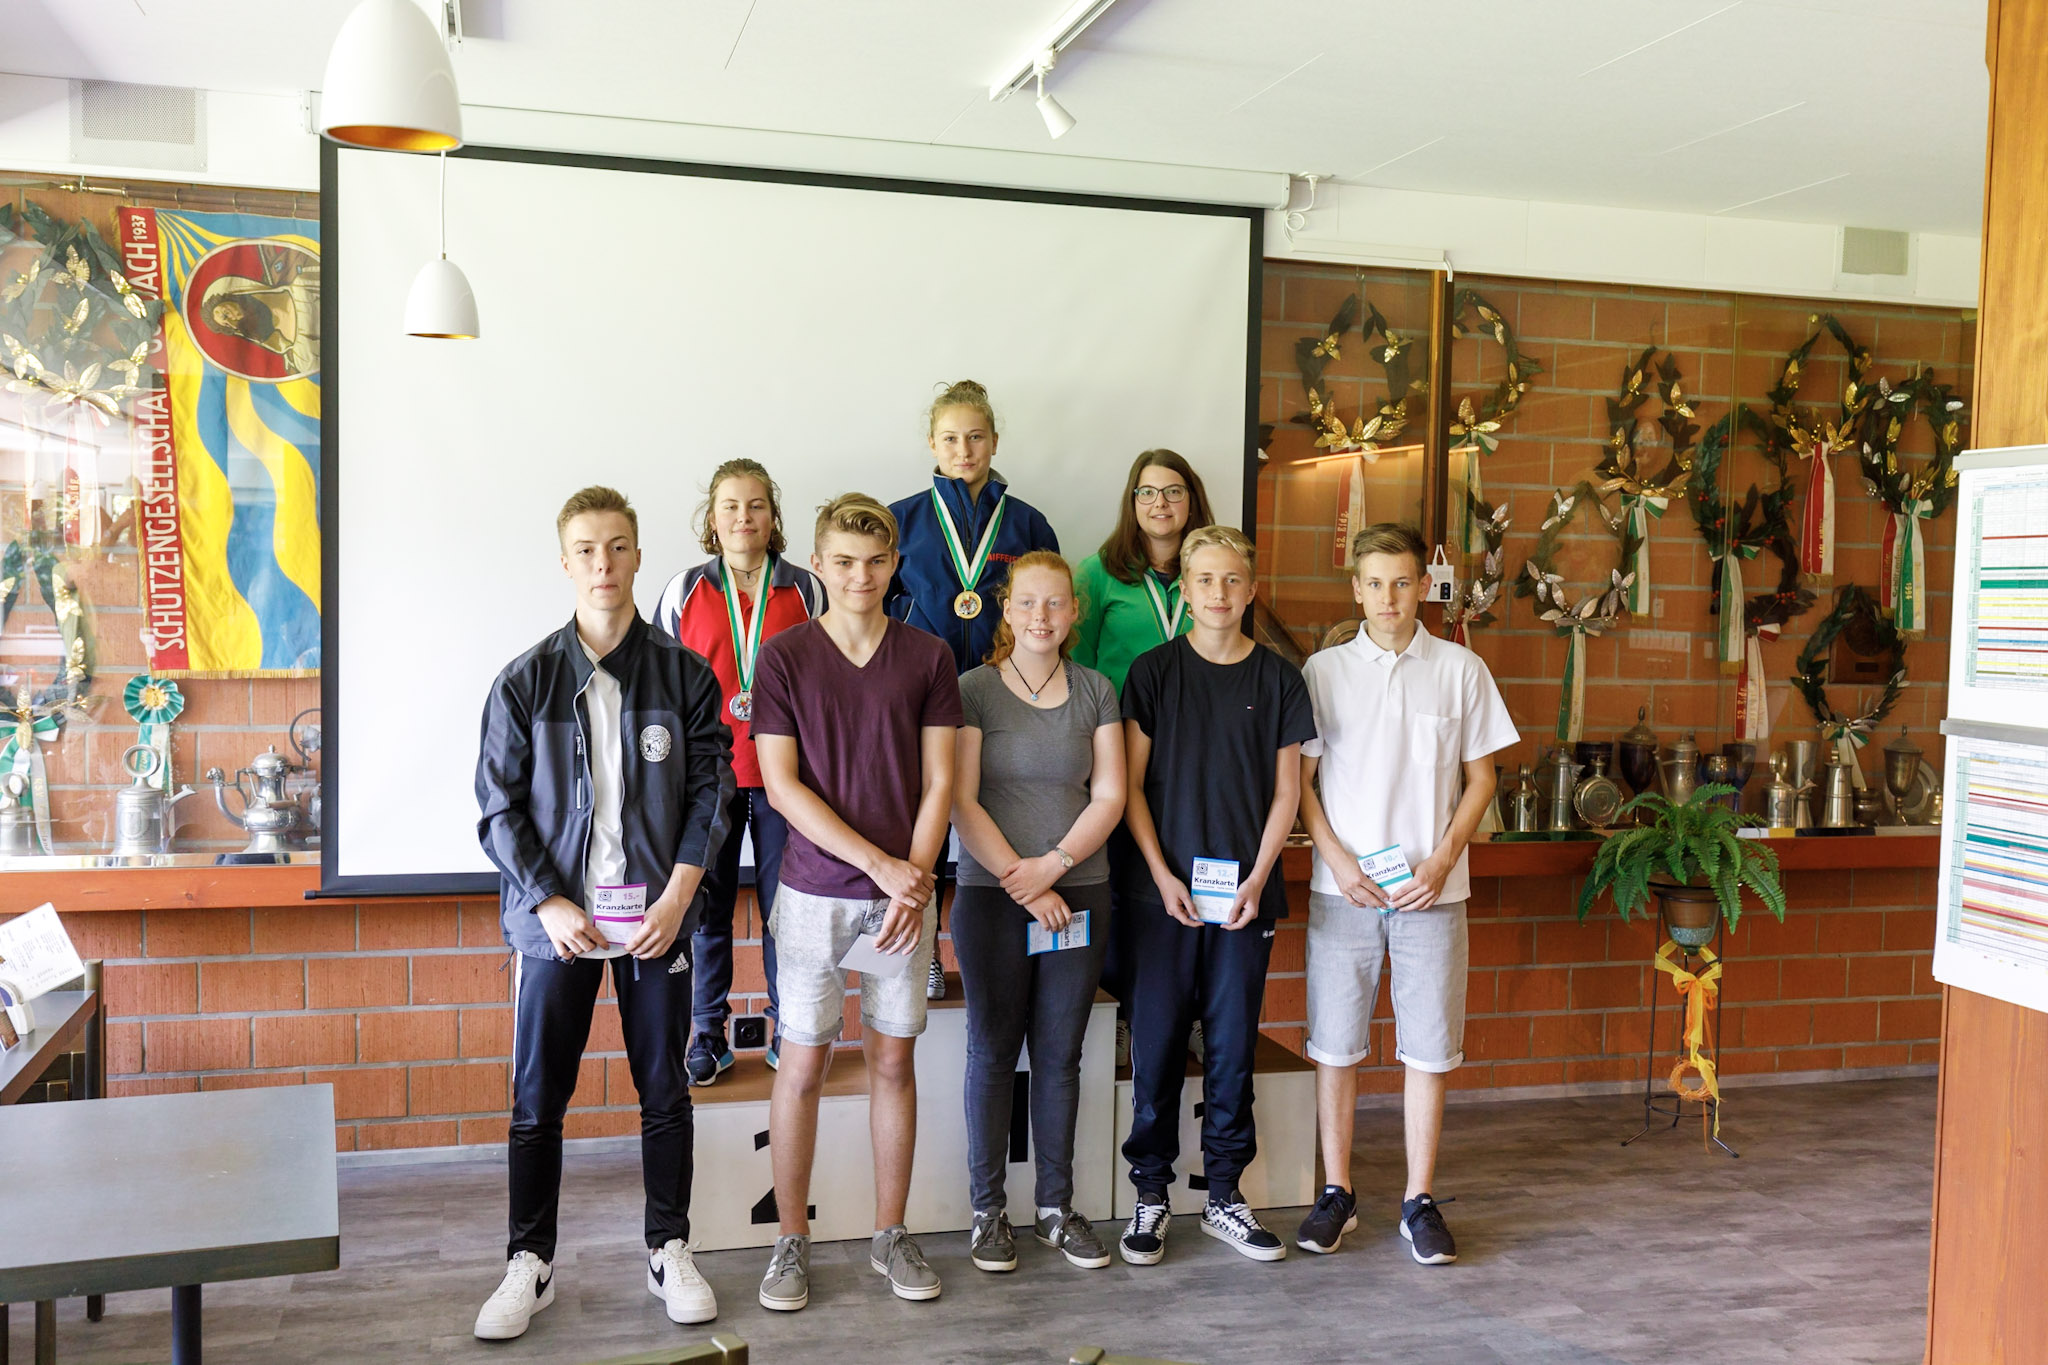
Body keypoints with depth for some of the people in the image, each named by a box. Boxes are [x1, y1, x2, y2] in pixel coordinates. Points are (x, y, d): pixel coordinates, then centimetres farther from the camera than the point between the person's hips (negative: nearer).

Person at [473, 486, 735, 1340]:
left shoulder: (683, 673, 1)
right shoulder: (526, 680, -1)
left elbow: (710, 790, 1)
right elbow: (499, 805, 0)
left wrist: (677, 896, -9)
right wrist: (548, 903, -9)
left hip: (657, 915, 1)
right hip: (556, 916, 0)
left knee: (665, 1092, 9)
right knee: (536, 1099, 6)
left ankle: (670, 1253, 24)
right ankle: (530, 1263, 21)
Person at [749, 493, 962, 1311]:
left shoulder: (928, 659, 3)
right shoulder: (784, 658, -2)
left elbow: (937, 783, 2)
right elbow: (781, 786, -7)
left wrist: (916, 879, -11)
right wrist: (879, 863, -13)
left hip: (905, 892, 2)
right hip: (814, 890, -1)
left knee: (894, 1061, 9)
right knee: (803, 1063, 4)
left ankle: (891, 1236, 23)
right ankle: (791, 1242, 18)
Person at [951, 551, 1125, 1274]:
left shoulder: (1096, 691, 7)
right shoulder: (973, 689, -2)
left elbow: (1109, 796, 2)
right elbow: (962, 802, -7)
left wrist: (1052, 865, -12)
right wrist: (1020, 881, -12)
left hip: (1079, 894, 3)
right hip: (991, 895, -2)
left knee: (1060, 1053, 8)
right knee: (993, 1051, 4)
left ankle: (1056, 1207, 20)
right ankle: (988, 1209, 17)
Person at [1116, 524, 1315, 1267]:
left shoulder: (1278, 678, 5)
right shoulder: (1154, 671, 1)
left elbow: (1285, 791, 6)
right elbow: (1131, 786, 0)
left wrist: (1256, 880, -5)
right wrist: (1163, 876, -9)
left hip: (1244, 893, 1)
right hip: (1163, 891, -1)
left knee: (1232, 1045, 7)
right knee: (1157, 1045, 2)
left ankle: (1224, 1194, 19)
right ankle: (1150, 1196, 14)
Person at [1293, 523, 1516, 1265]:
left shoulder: (1461, 669, 3)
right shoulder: (1324, 669, 3)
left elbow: (1480, 778, 6)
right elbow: (1300, 780, 4)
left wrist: (1442, 861, -7)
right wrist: (1338, 859, -9)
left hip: (1430, 890, 0)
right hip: (1342, 889, 0)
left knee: (1429, 1045, 4)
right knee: (1336, 1043, 5)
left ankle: (1419, 1200, 16)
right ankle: (1337, 1192, 19)